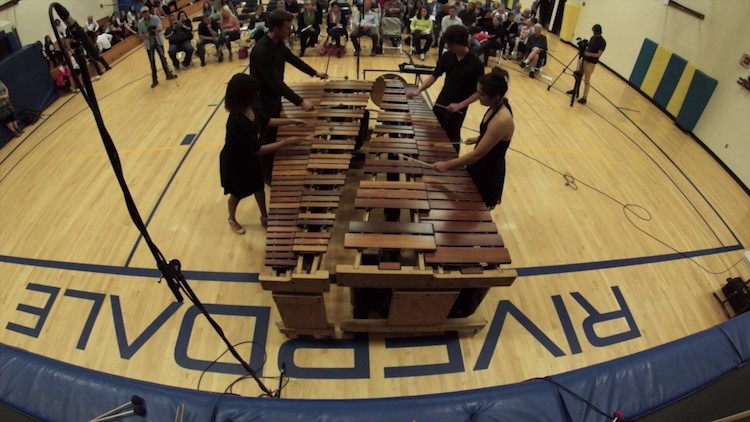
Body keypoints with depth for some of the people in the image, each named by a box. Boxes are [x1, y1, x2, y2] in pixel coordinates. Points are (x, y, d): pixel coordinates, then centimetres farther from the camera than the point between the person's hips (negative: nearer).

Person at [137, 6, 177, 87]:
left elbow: (160, 28, -16)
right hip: (149, 44, 0)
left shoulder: (155, 18, -7)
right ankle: (154, 80, 11)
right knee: (152, 62, 4)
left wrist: (157, 30, -38)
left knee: (163, 58, 9)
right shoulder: (140, 23, -5)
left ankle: (168, 74, 25)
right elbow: (141, 35, -2)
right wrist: (146, 36, -23)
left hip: (158, 41, 0)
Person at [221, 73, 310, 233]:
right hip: (234, 163, -7)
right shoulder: (236, 122, -39)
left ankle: (264, 217, 45)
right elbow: (258, 149, -36)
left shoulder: (251, 108, -14)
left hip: (250, 158, 7)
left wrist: (292, 121, -1)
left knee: (259, 187, 22)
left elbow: (266, 121, 6)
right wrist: (285, 142, -33)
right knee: (237, 194, 17)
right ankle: (232, 219, 46)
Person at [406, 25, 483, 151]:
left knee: (452, 140, 10)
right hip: (440, 104, 5)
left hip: (457, 110, -5)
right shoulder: (446, 57, -5)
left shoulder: (476, 64, -19)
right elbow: (434, 76, 2)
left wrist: (460, 105, -23)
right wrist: (418, 91, -12)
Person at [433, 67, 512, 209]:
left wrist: (447, 165, -28)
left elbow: (477, 154, -31)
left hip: (489, 174, -9)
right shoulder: (497, 106, -7)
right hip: (479, 166, 9)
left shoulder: (502, 120, -33)